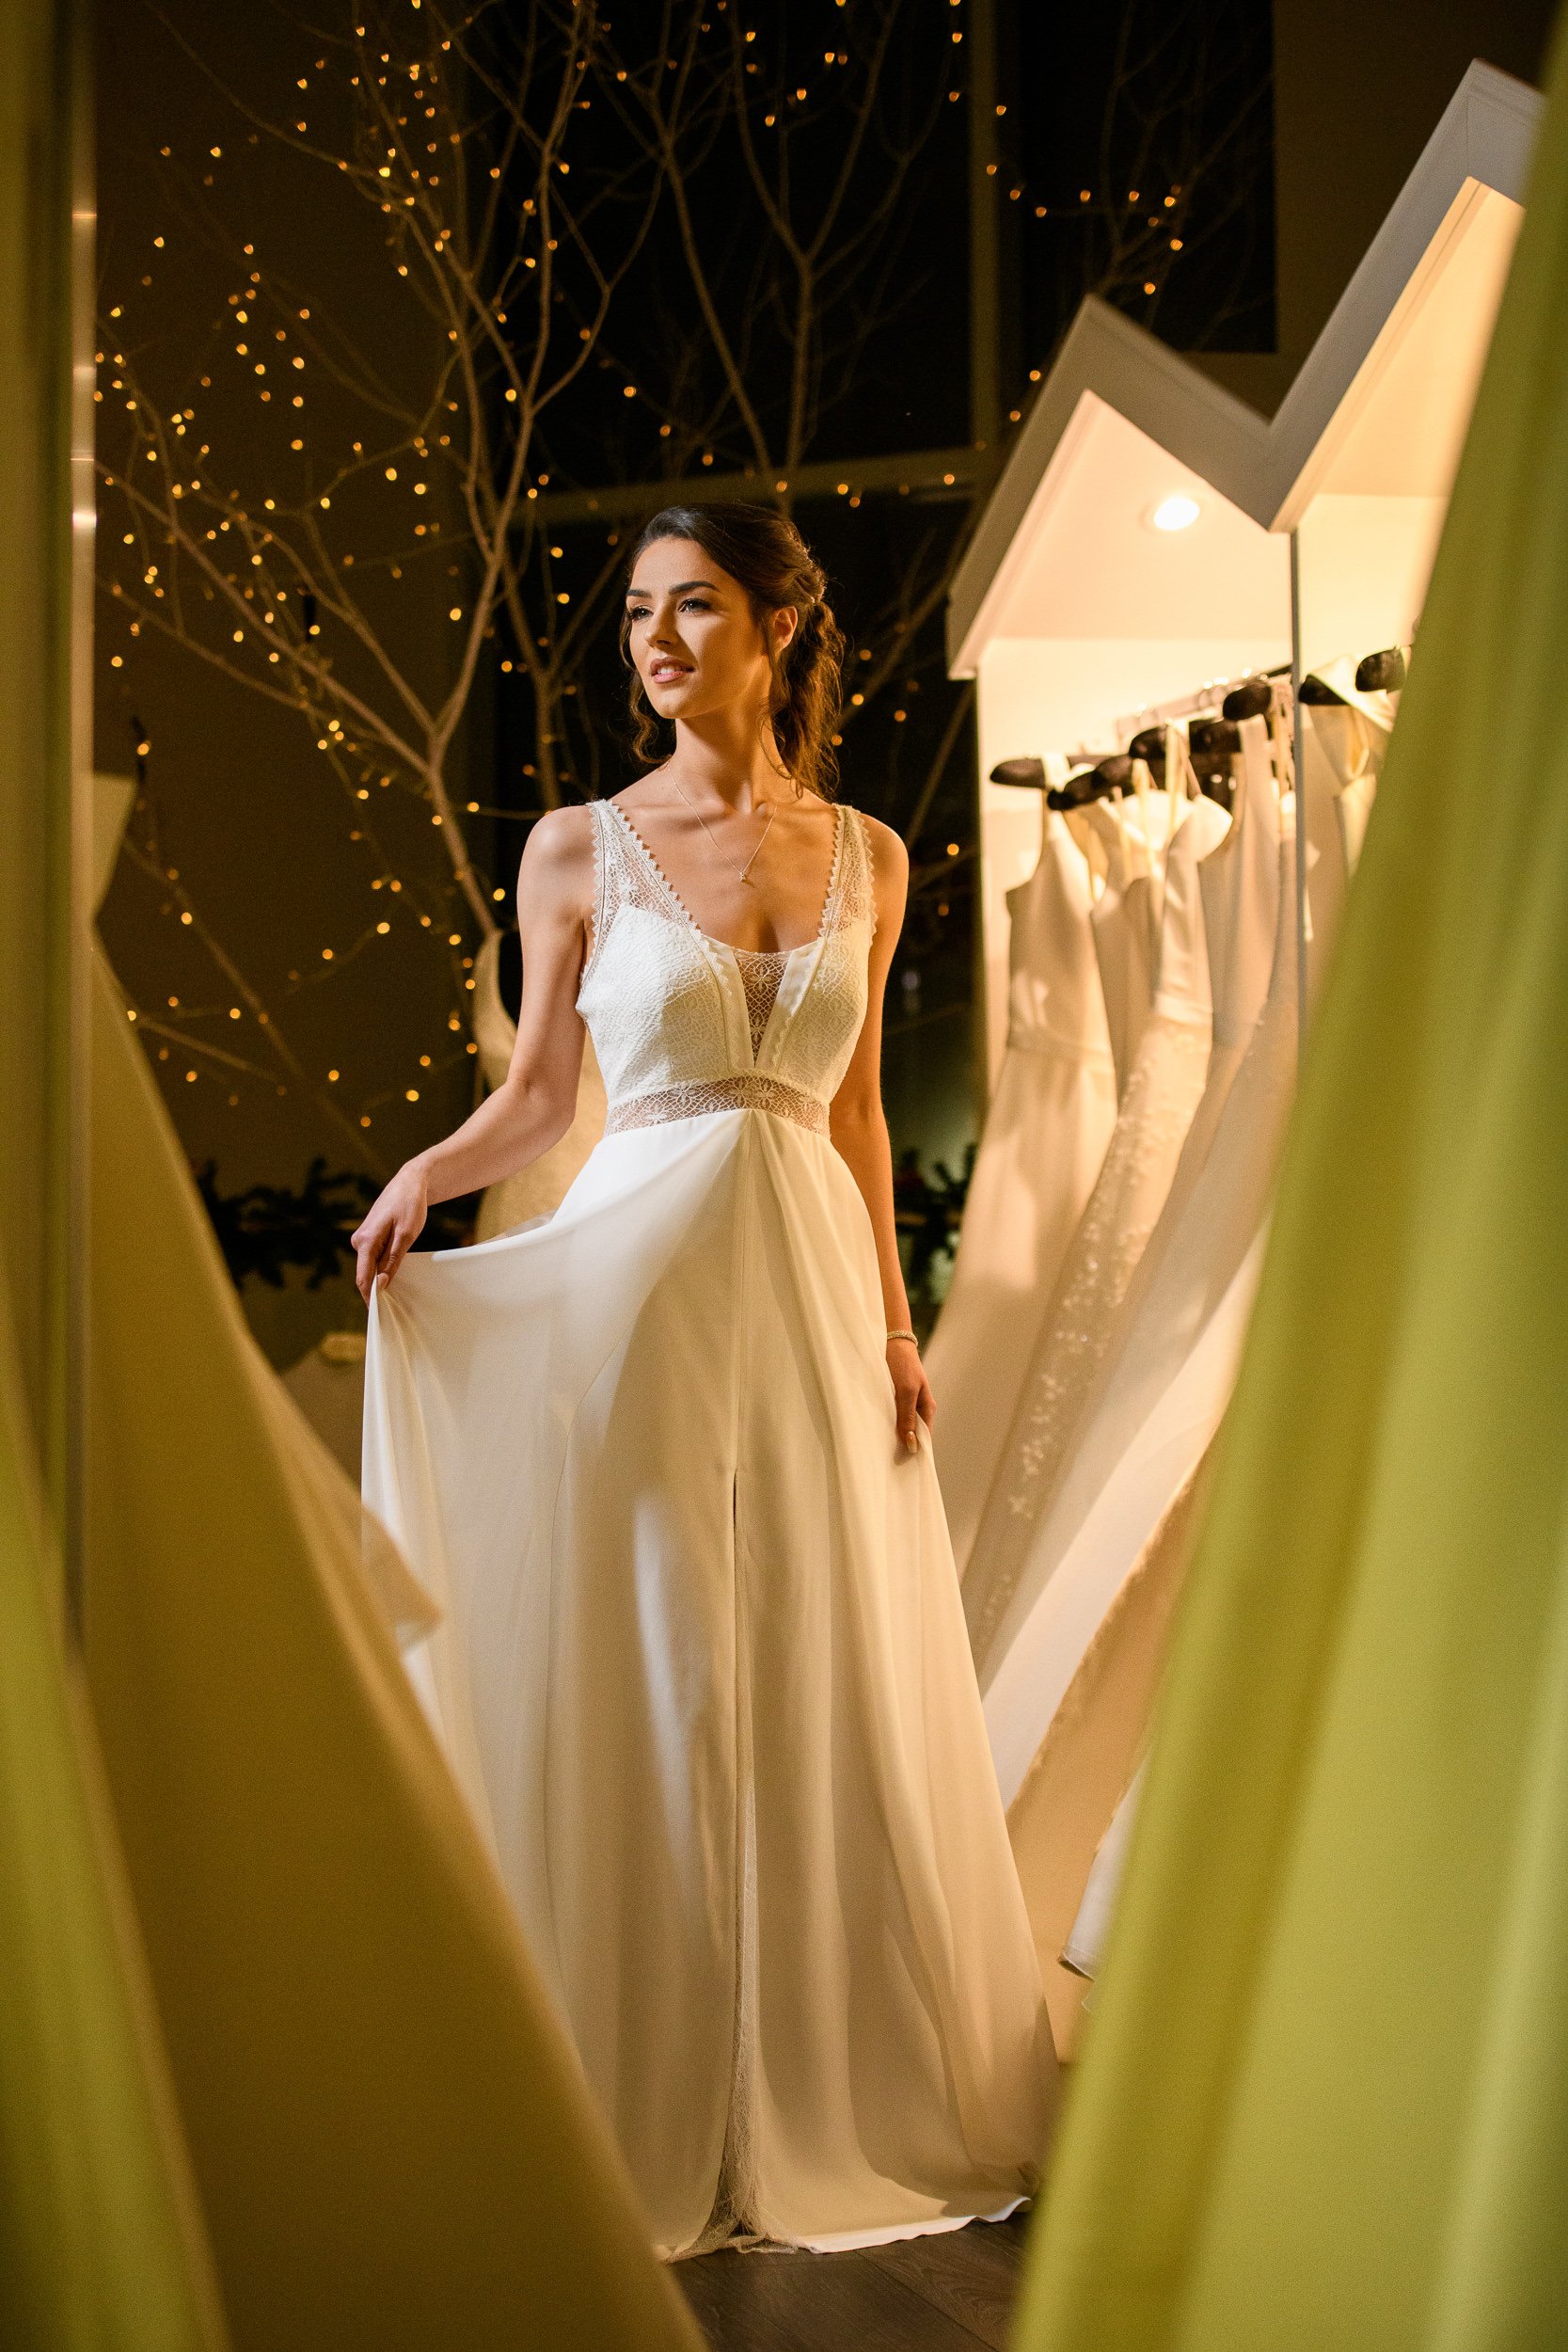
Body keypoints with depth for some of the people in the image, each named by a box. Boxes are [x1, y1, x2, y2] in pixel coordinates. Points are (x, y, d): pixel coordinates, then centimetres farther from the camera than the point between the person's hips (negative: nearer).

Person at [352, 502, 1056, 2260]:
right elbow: (538, 1092, 3)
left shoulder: (864, 856, 8)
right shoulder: (578, 848, -1)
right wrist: (423, 1175, -16)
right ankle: (656, 2118, 16)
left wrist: (893, 1320, 7)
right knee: (640, 1694, 1)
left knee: (831, 1696, 8)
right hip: (634, 1284, -3)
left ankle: (835, 2096, 24)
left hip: (813, 1292, 3)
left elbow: (857, 1112, 12)